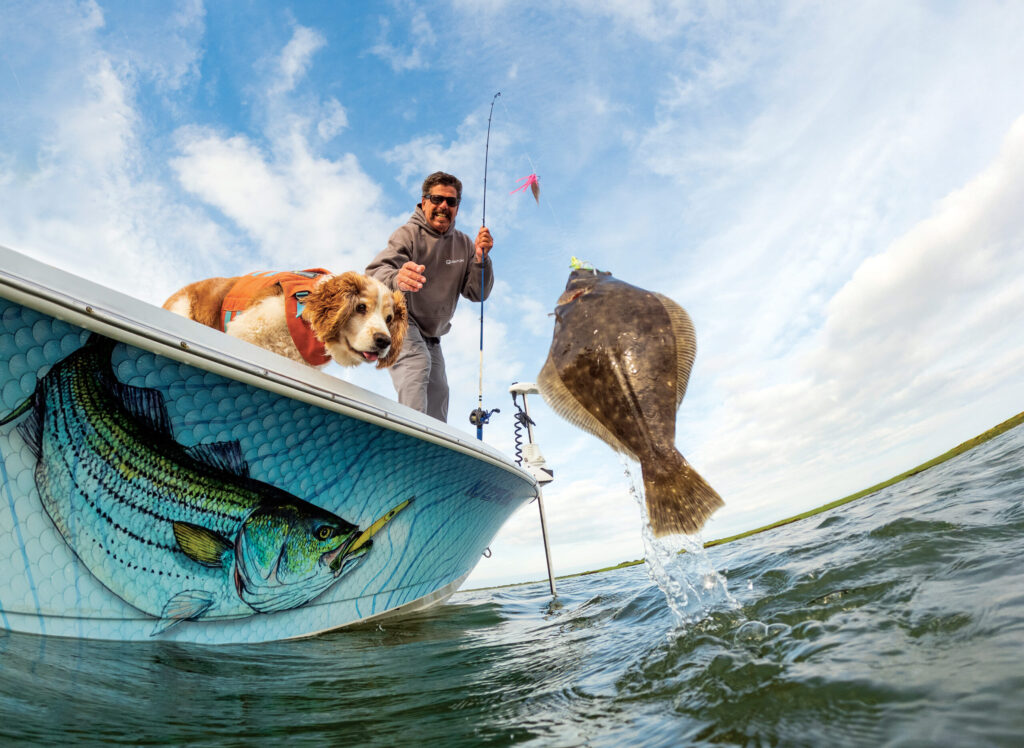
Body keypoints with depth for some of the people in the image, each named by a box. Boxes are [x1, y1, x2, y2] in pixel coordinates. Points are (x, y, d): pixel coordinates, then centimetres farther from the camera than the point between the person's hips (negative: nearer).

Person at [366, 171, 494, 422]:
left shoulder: (463, 244, 4)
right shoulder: (408, 234, -12)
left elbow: (477, 294, -3)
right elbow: (375, 273, -29)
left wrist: (481, 258, -21)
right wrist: (396, 279, -53)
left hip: (431, 336, 7)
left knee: (438, 396, 9)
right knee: (418, 363, -33)